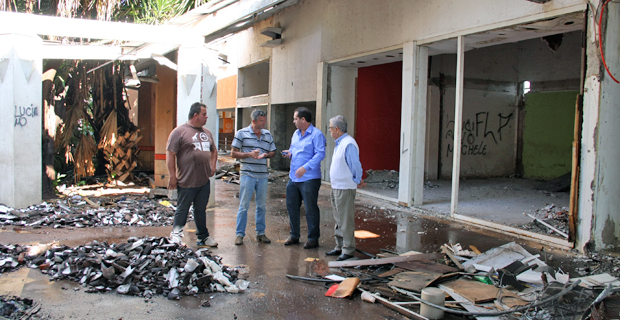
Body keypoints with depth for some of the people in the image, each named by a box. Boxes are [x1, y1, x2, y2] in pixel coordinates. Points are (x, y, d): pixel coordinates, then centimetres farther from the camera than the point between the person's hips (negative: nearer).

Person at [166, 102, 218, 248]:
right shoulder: (180, 131, -8)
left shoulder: (207, 132, 13)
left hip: (204, 181, 6)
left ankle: (203, 237, 24)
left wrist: (213, 166, 14)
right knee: (182, 209, 6)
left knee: (201, 210, 14)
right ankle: (176, 234, 21)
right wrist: (173, 177, -13)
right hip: (186, 181, -6)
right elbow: (170, 154, -11)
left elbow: (213, 150, 28)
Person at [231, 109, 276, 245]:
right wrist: (249, 154, -14)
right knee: (244, 205, -1)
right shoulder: (241, 133, -1)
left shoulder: (268, 134, 12)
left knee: (262, 206, 10)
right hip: (247, 174, -4)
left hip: (263, 175, 4)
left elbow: (273, 152, 17)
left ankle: (260, 233, 21)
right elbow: (233, 153, -1)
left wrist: (265, 155, -5)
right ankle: (240, 234, 8)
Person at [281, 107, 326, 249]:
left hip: (309, 179, -8)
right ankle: (294, 236, 27)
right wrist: (289, 153, 3)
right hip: (293, 177, 8)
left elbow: (320, 154, -19)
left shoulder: (316, 134, -11)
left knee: (311, 209, 0)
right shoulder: (296, 134, 15)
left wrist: (305, 167, -26)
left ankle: (313, 239, 11)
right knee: (292, 207, 13)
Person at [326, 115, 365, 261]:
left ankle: (348, 250, 6)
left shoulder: (348, 144, -19)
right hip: (336, 187, 10)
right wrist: (357, 179, 16)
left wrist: (357, 181, -7)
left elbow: (355, 165, -18)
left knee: (346, 220, -3)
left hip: (345, 188, -10)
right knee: (339, 219, 17)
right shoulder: (339, 143, 14)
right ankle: (340, 246, 27)